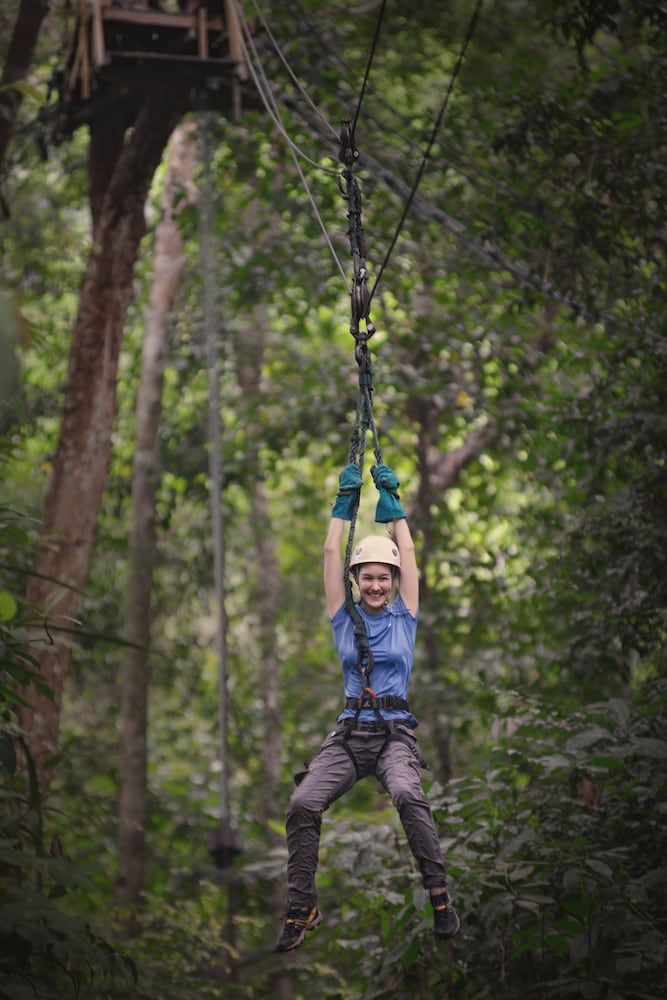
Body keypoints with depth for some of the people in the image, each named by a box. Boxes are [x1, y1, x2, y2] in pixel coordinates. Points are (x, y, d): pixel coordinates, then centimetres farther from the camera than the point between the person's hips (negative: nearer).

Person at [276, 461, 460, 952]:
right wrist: (346, 501, 12)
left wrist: (391, 502, 14)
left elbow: (407, 552, 8)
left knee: (408, 794, -35)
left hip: (395, 731, -2)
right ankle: (301, 908, -10)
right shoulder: (345, 618, 12)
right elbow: (331, 553, 9)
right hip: (349, 731, 2)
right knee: (303, 804, -23)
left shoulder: (404, 617, 10)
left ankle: (440, 897, -27)